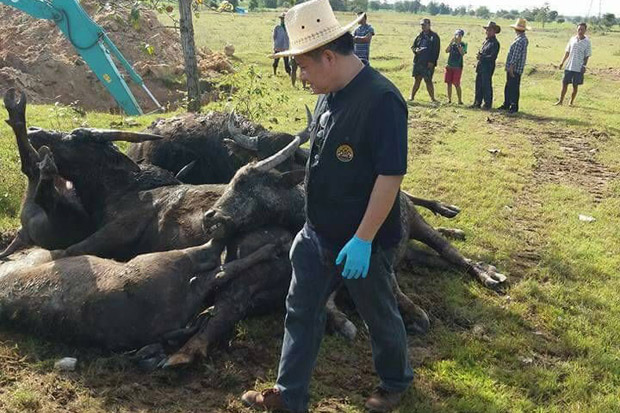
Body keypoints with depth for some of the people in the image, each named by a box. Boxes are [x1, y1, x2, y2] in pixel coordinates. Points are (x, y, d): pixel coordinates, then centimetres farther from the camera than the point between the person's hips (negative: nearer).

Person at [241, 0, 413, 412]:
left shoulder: (381, 100, -24)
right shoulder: (330, 95, 2)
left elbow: (391, 175, -25)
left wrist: (362, 240, -24)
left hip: (362, 241, -8)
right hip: (318, 234, 8)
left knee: (379, 315, 15)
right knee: (302, 311, 15)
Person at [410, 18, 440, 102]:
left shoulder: (434, 36, -3)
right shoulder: (420, 35, 12)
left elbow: (436, 51, -8)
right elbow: (413, 46, 19)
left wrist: (432, 62, -15)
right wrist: (415, 50, -5)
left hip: (428, 63, -5)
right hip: (418, 61, 5)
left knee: (428, 80, -4)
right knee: (417, 80, 11)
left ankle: (432, 98, 4)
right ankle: (412, 96, 17)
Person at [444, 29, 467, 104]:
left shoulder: (463, 44, -2)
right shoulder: (452, 44, 8)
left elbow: (463, 53, -18)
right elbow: (446, 51, -5)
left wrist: (458, 44, -21)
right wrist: (451, 43, -15)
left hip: (457, 67, -4)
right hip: (449, 66, 4)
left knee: (457, 84, -6)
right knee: (449, 83, 6)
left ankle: (460, 100, 1)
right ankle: (449, 99, 14)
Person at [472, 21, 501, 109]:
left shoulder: (495, 43, -11)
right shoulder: (486, 40, 17)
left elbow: (493, 57, -18)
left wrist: (481, 57, -16)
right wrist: (479, 55, 3)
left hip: (488, 67, -9)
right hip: (481, 66, 9)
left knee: (486, 86, -5)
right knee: (479, 85, 12)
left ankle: (488, 104, 2)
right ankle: (477, 102, 20)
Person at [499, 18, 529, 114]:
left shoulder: (520, 40, -17)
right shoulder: (523, 39, 15)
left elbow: (516, 55, -21)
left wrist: (511, 66, -21)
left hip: (515, 69, -10)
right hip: (512, 68, 10)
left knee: (514, 88, -3)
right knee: (508, 87, 16)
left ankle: (514, 107, 3)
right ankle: (506, 104, 24)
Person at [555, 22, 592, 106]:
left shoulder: (587, 42, -5)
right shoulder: (572, 39, 5)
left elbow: (587, 56, -4)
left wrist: (584, 66, -13)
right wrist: (562, 62, 10)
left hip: (579, 68, -3)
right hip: (569, 66, 3)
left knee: (575, 85, 4)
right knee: (564, 83, 4)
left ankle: (571, 101, 16)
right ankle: (561, 100, 13)